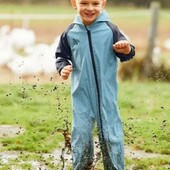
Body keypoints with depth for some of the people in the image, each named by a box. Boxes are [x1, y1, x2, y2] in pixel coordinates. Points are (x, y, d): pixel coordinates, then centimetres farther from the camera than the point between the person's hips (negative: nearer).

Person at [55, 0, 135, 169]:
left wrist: (127, 50, -23)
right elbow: (62, 56, 12)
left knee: (111, 135, 3)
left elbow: (125, 53, -1)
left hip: (106, 94, -1)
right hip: (82, 95, 2)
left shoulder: (110, 29, -6)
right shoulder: (70, 33, -1)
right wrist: (63, 67, -9)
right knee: (81, 134, 9)